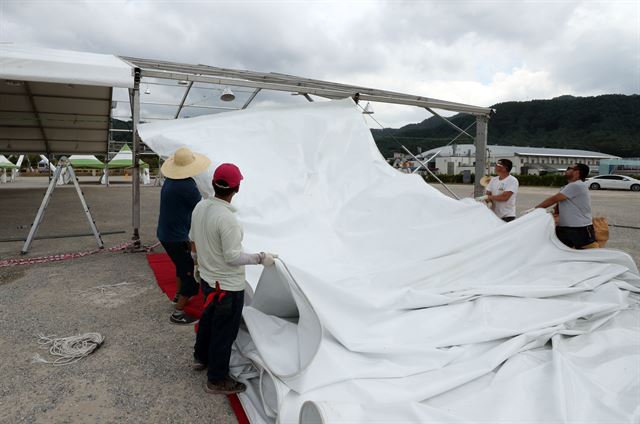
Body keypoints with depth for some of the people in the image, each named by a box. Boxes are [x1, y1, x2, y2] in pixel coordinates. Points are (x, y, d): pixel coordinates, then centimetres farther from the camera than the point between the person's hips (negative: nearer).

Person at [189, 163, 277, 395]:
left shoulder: (200, 207, -3)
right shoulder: (227, 218, -30)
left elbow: (193, 241, 10)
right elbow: (232, 257, -26)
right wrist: (260, 258, -18)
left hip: (207, 277, 9)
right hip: (228, 285, -9)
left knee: (208, 318, 29)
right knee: (224, 331, 9)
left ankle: (201, 357, 51)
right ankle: (217, 380, 25)